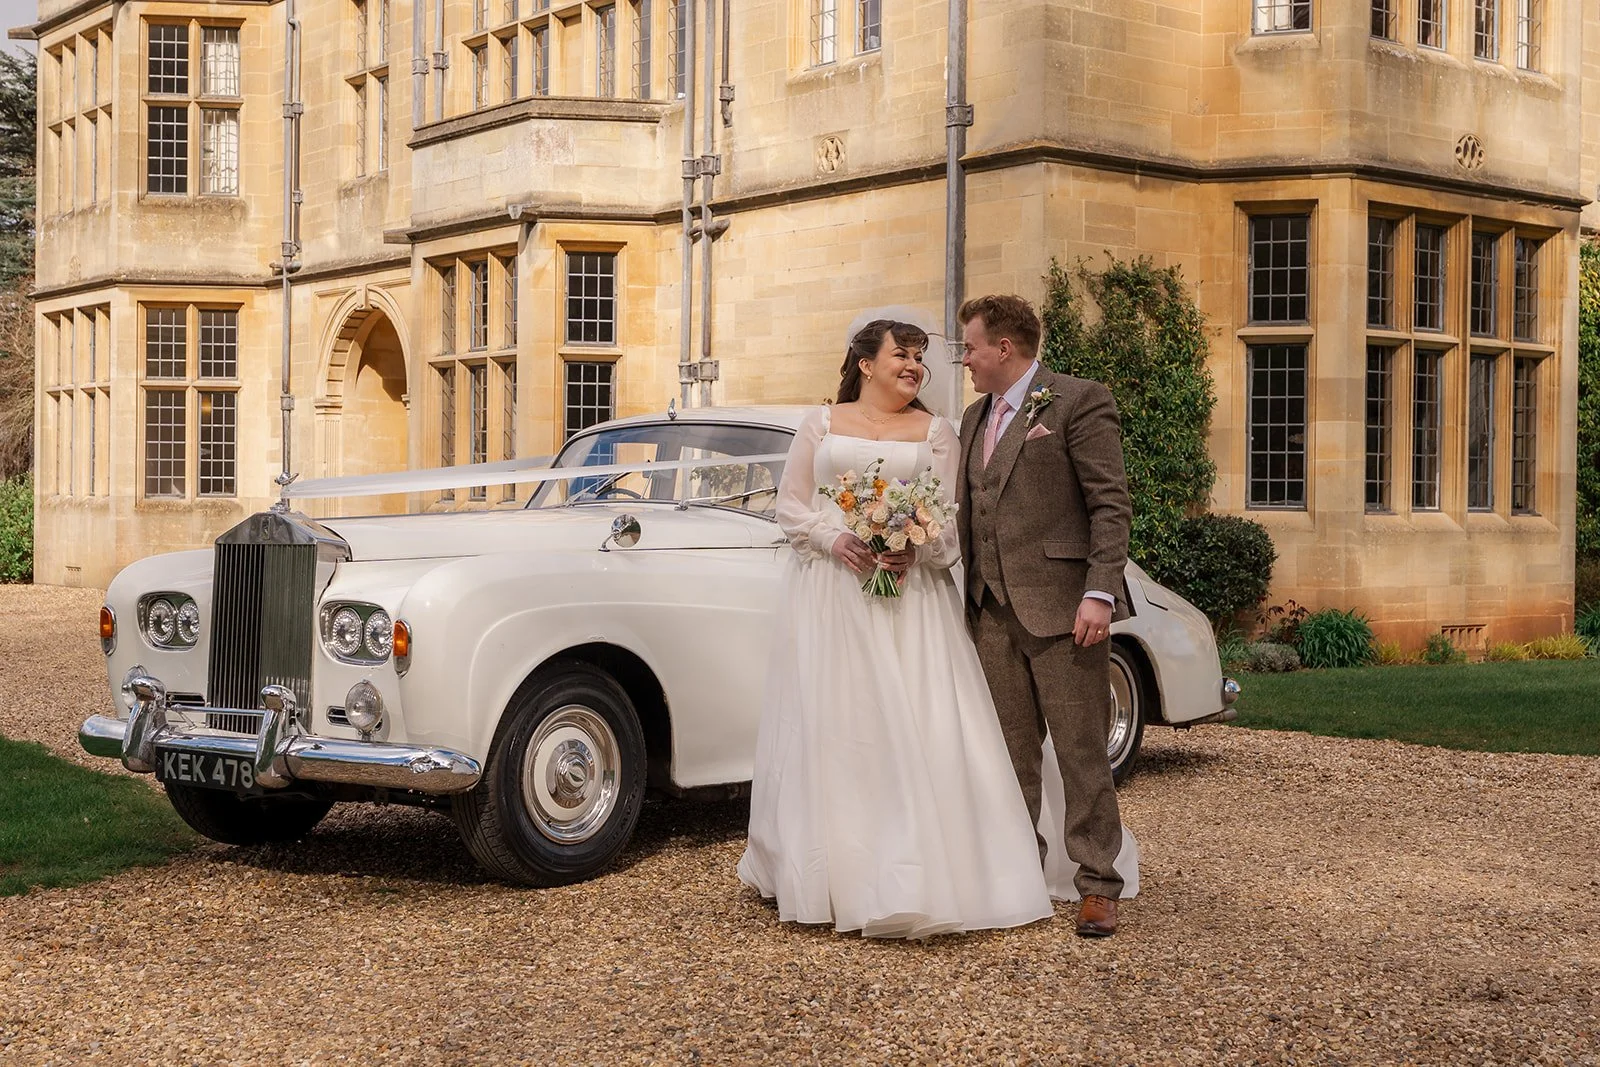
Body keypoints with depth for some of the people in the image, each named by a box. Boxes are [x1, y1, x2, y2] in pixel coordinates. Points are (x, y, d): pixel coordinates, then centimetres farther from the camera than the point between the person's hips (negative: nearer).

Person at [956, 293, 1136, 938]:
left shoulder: (1078, 402, -4)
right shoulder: (975, 418, 19)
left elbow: (1110, 505, -9)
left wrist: (1099, 594, -17)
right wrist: (971, 595, 15)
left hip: (1061, 608, -7)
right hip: (994, 611, 7)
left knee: (1081, 751, -2)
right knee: (1012, 751, 11)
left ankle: (1098, 885, 5)